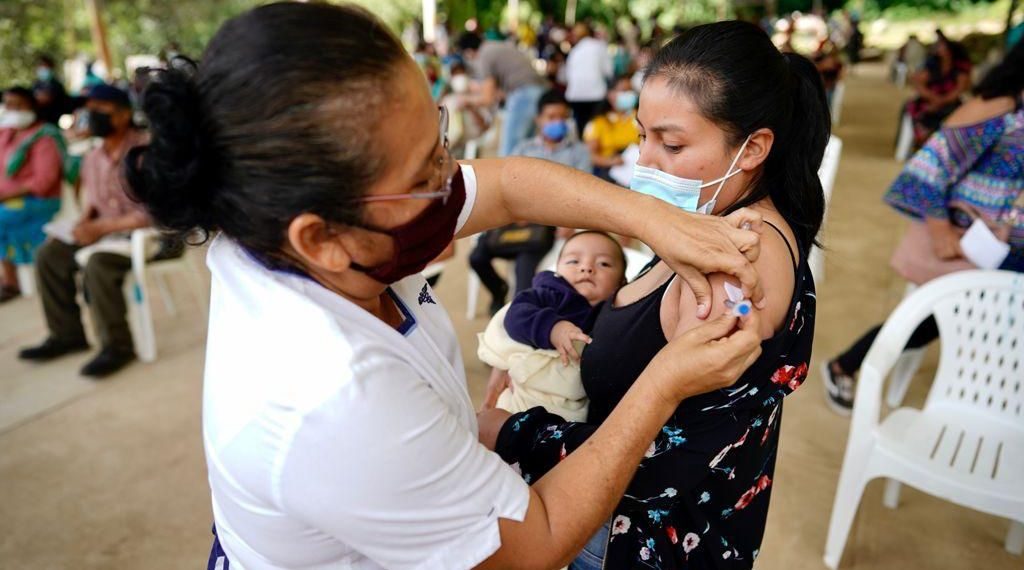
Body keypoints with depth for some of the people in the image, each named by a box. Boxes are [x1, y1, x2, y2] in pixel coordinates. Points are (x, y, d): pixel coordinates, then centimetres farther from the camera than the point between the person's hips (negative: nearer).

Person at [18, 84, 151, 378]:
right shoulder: (93, 157, 7)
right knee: (50, 254, 0)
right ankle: (67, 334, 11)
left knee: (97, 263, -30)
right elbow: (91, 199, 19)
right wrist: (85, 222, -4)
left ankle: (117, 345, -15)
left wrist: (101, 227, -20)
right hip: (105, 229, 9)